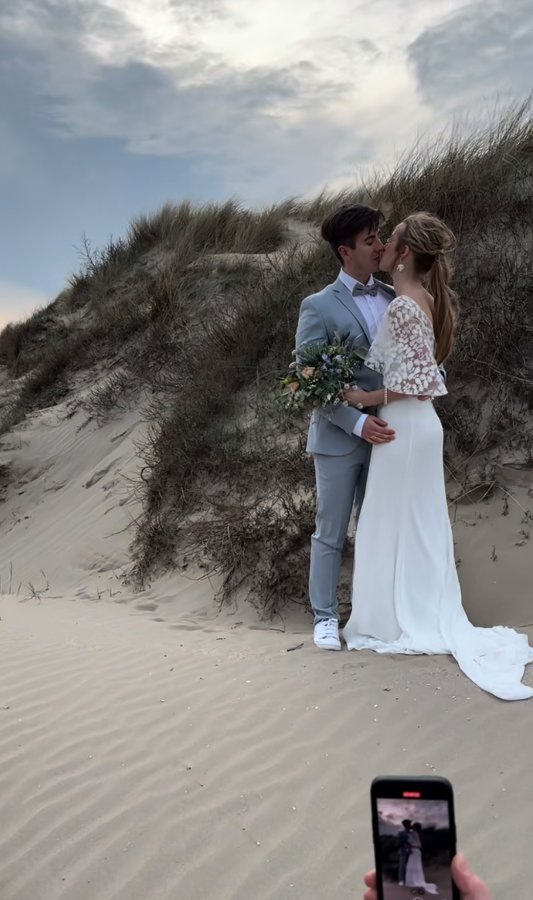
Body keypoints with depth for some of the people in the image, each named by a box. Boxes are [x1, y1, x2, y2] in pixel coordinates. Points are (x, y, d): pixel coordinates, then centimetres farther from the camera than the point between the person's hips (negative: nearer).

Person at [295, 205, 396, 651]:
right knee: (331, 533, 7)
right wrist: (358, 423, -19)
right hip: (340, 438, -4)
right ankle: (325, 617, 20)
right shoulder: (319, 307, -7)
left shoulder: (394, 298, 8)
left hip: (385, 433, 4)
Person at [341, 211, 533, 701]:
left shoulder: (402, 307, -18)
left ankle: (394, 622, 16)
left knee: (393, 526, 3)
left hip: (402, 426, -9)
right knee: (420, 525, 16)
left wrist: (364, 398, -14)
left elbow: (417, 380, -23)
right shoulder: (426, 300, 10)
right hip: (422, 424, 9)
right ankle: (428, 618, 28)